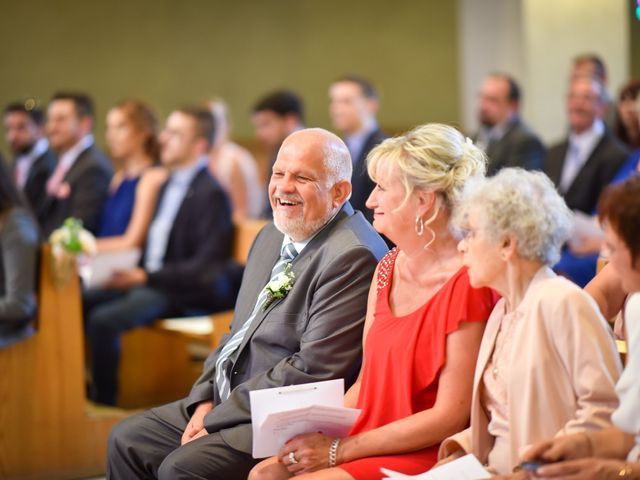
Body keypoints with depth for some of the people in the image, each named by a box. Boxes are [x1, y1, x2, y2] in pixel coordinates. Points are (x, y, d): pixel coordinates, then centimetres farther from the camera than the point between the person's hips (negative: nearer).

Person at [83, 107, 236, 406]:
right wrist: (134, 270, 1)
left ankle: (105, 401, -10)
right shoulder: (169, 185, 14)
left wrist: (145, 277, -20)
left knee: (103, 320, -26)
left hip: (188, 292, -9)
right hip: (148, 278, 9)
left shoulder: (211, 194, -14)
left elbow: (204, 266, -19)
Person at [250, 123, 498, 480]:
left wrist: (338, 451, -15)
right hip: (370, 441, 7)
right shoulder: (387, 269, 9)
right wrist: (319, 435, -6)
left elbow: (450, 416, -17)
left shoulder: (467, 283, -15)